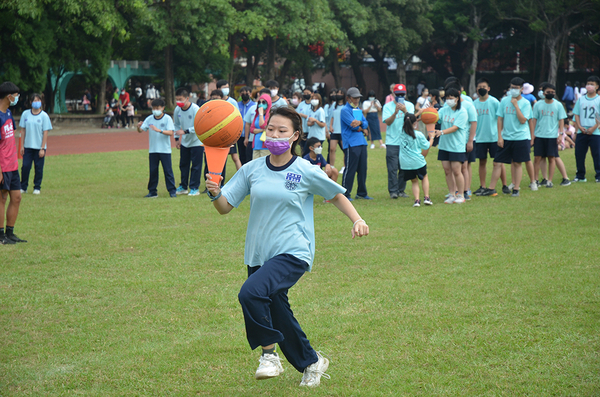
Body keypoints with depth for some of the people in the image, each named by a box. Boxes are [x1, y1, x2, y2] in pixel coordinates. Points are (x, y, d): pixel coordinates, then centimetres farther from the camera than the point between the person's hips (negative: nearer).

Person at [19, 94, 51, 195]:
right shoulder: (25, 114, 3)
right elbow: (23, 130, 7)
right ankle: (23, 187, 12)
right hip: (28, 146, 2)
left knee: (39, 168, 3)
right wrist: (22, 146, 3)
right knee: (25, 166, -1)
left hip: (39, 147, -2)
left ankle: (37, 188, 16)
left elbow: (45, 132, -4)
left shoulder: (44, 115, -4)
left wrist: (42, 148, -8)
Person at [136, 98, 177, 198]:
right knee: (153, 171, 7)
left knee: (168, 170, -1)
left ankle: (172, 191, 6)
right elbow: (141, 130, 1)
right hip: (153, 150, 4)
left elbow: (170, 132, -16)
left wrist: (159, 130, -29)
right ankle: (152, 192, 14)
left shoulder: (167, 118, -6)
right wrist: (139, 127, -22)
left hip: (165, 150, -4)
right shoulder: (149, 119, 4)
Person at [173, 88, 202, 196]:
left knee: (196, 166, -2)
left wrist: (185, 131, -31)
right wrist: (177, 138, 7)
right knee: (183, 164, 11)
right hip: (184, 142, 6)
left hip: (197, 142, -6)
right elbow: (176, 125, 12)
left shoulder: (195, 109, -21)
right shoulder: (177, 110, -4)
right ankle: (183, 186, 21)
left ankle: (194, 188, 5)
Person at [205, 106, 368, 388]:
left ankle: (269, 352, -9)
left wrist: (357, 220, -4)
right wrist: (215, 194, -18)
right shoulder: (252, 170, 3)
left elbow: (336, 195, 10)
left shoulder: (306, 172, -5)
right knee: (278, 317, 15)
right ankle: (311, 363, 39)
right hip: (259, 255, 5)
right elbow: (225, 207, 4)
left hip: (293, 253, -5)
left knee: (251, 293, -30)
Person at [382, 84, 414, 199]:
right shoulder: (388, 106, 2)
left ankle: (401, 190, 14)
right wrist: (395, 112, -26)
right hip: (392, 142, -2)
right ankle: (393, 191, -1)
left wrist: (405, 111, -26)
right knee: (392, 168, -7)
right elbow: (387, 122, -11)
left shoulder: (409, 105, 6)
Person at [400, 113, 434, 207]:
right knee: (424, 177, 23)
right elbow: (427, 146, 2)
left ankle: (417, 200, 1)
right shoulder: (419, 135, -9)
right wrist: (431, 138, 20)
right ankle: (426, 197, 15)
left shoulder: (402, 132, 0)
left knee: (414, 181, 17)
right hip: (418, 162, -2)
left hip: (405, 164, 2)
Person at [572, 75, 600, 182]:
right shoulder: (581, 99, 10)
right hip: (581, 132, 4)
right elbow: (576, 114, 9)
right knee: (579, 154, 5)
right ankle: (580, 176, 15)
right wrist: (579, 126, -5)